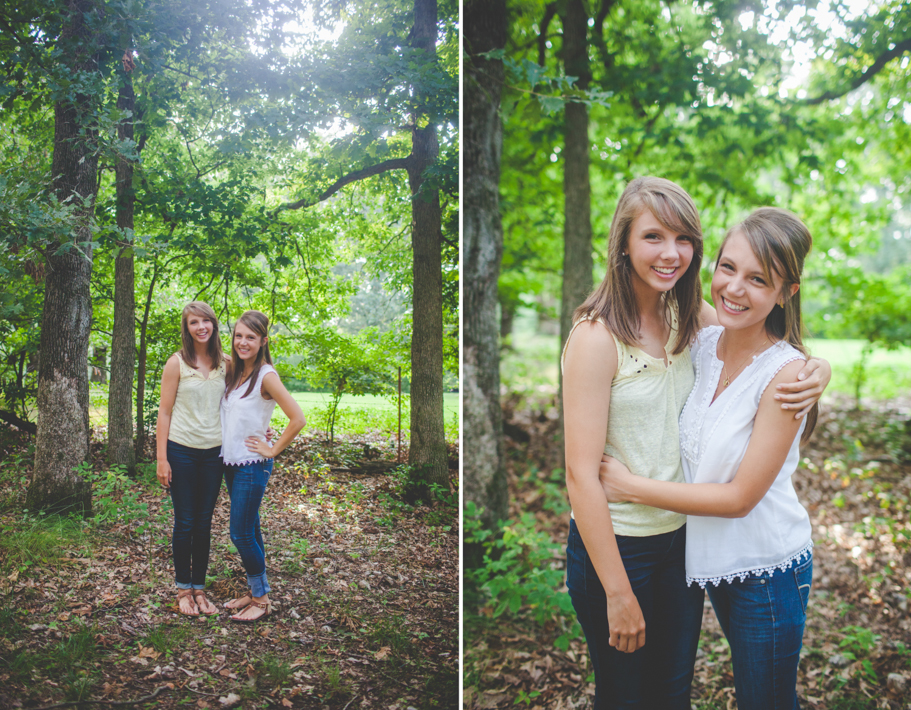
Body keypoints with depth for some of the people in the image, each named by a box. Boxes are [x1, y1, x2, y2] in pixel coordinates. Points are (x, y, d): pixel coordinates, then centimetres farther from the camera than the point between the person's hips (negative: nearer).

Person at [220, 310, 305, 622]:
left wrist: (273, 450, -13)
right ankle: (255, 591, 25)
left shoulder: (266, 376, -16)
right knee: (249, 530, 15)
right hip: (230, 462, 7)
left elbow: (297, 419, -20)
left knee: (241, 533, -4)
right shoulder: (233, 371, 6)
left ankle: (261, 599, 10)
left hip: (252, 465, -7)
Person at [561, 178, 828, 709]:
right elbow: (581, 473, -21)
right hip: (614, 545, -6)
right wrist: (618, 593, -18)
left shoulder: (694, 318, -1)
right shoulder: (597, 336, -21)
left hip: (684, 538, 6)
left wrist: (818, 370, -16)